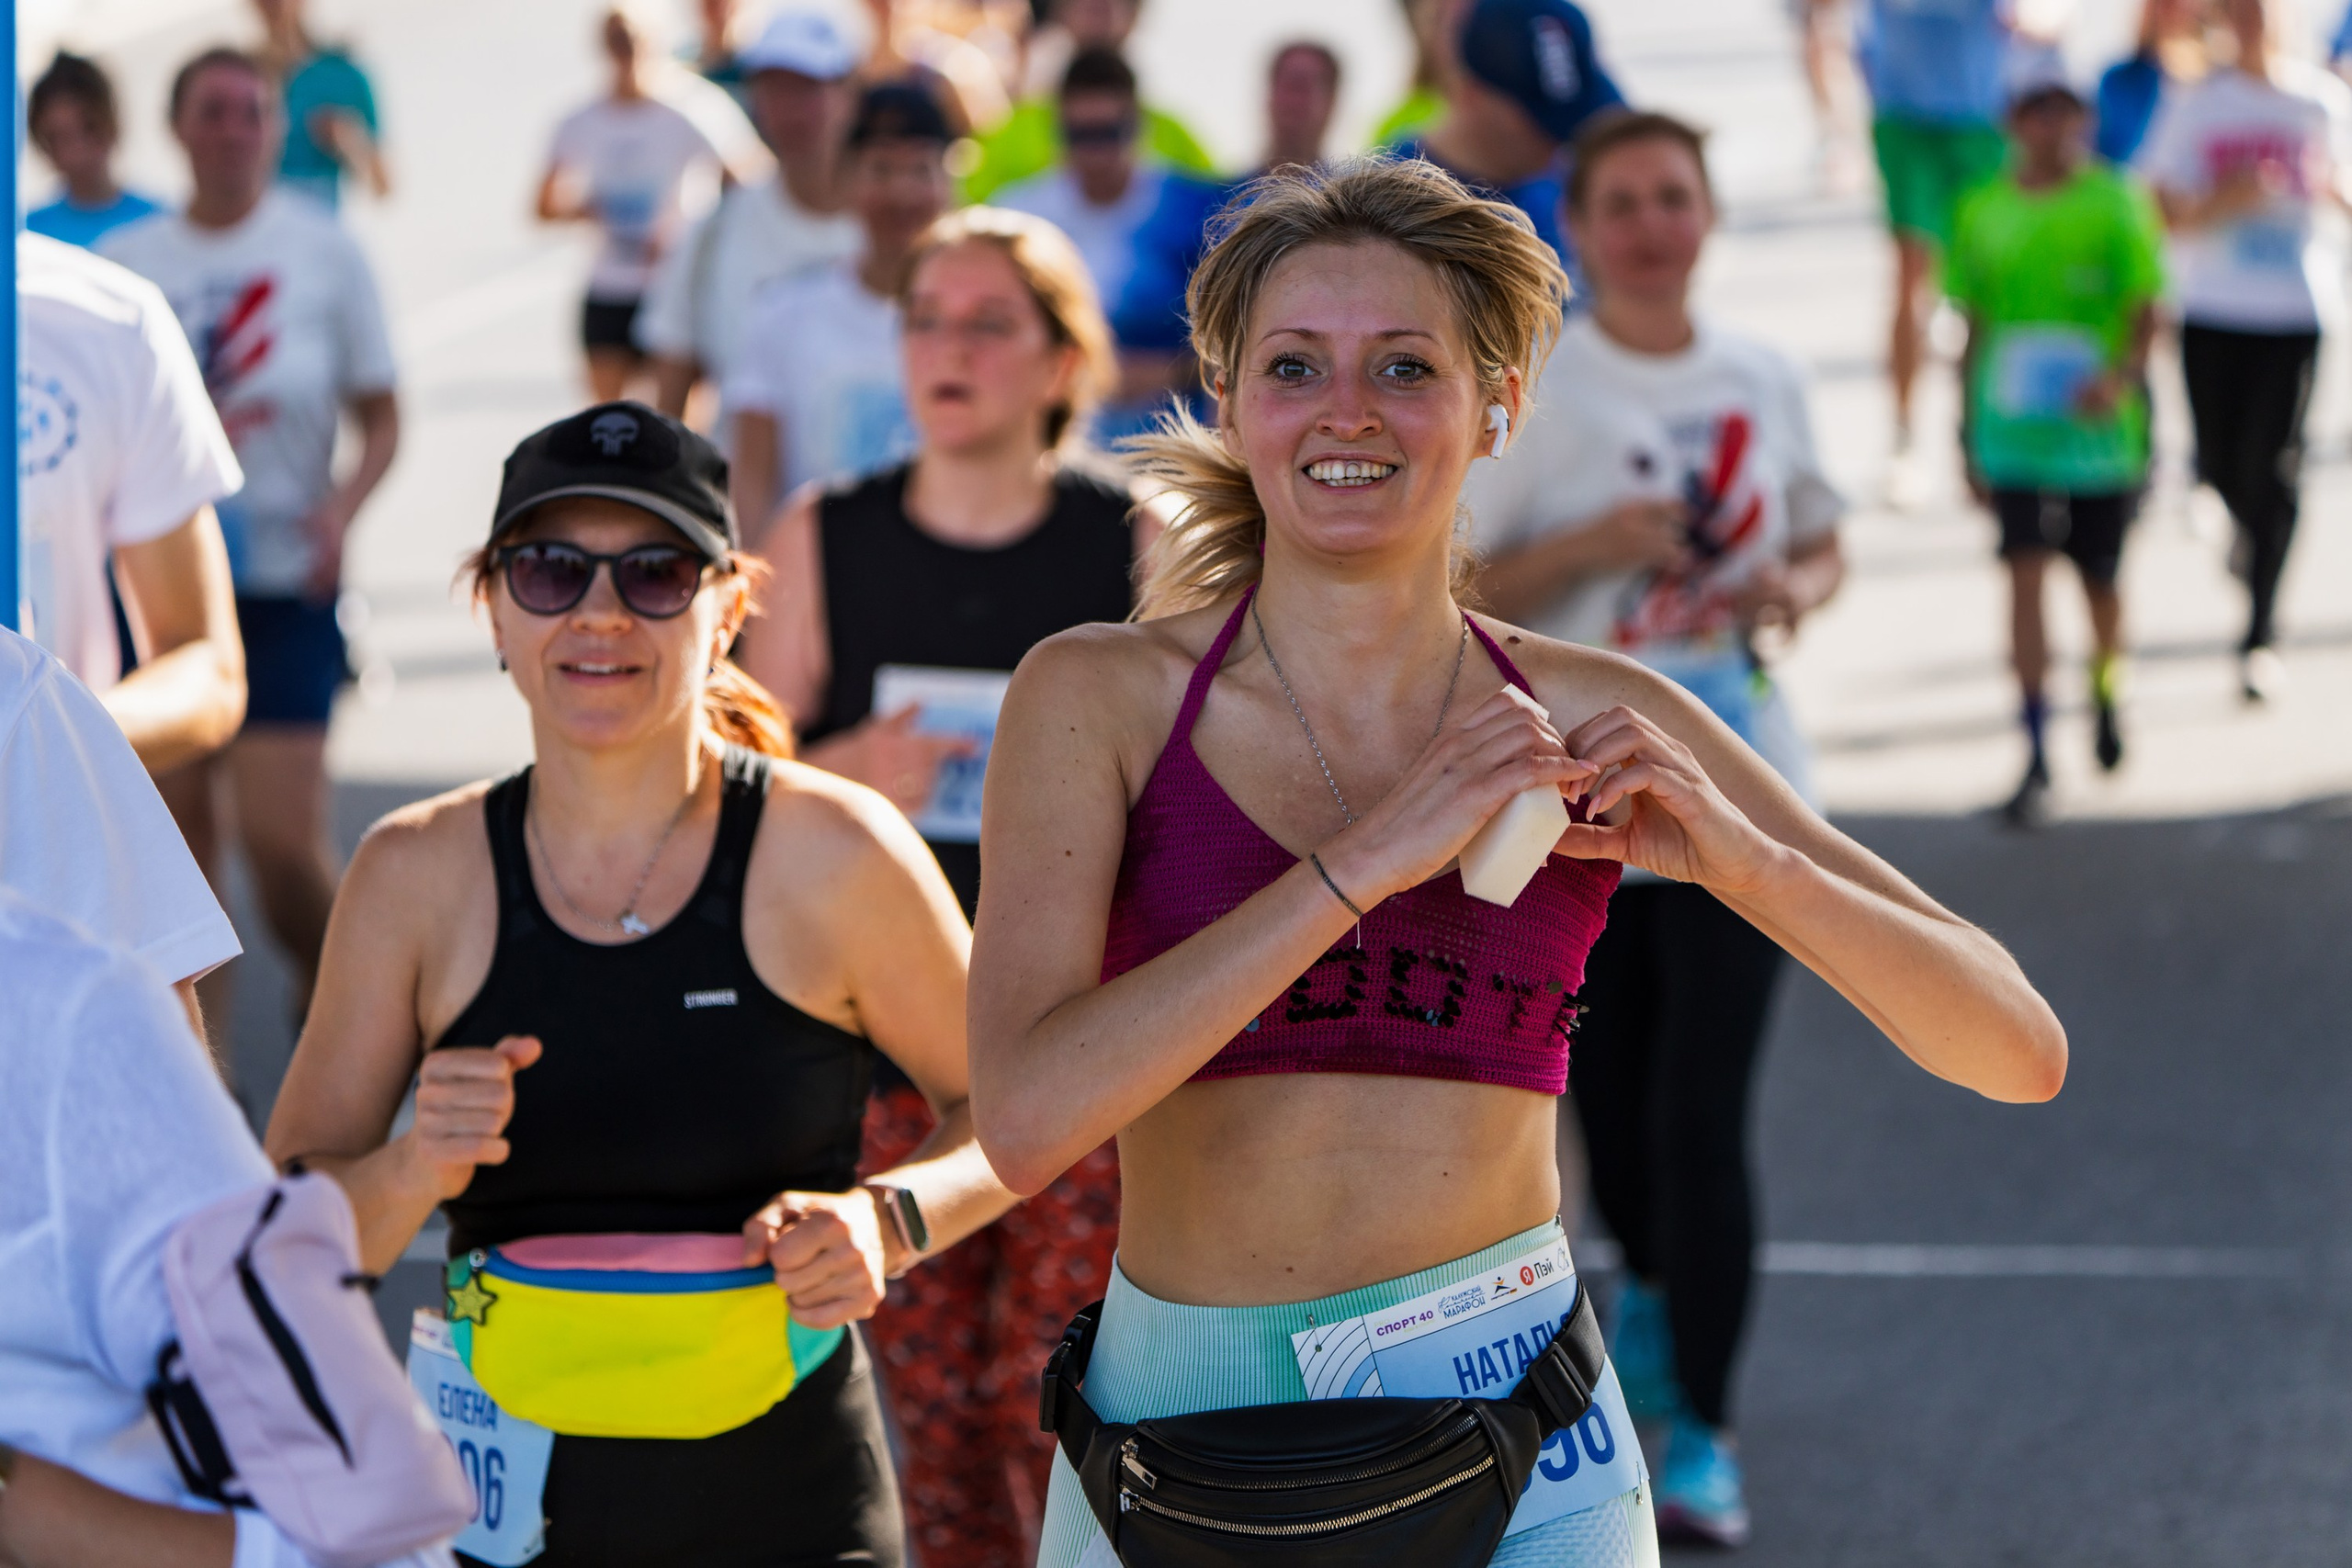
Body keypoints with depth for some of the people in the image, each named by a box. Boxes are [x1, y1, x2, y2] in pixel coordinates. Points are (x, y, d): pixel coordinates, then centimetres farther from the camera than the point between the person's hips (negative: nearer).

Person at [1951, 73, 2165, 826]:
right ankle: (2036, 757, -9)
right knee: (2024, 575, -10)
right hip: (2012, 426, 1)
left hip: (2099, 425, -1)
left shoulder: (2117, 205, -3)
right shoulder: (1984, 212, 5)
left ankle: (2106, 694, 43)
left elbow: (2147, 310, -8)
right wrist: (1968, 436, 13)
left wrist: (2123, 375, -28)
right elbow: (1975, 326, 12)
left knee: (2100, 581, 12)